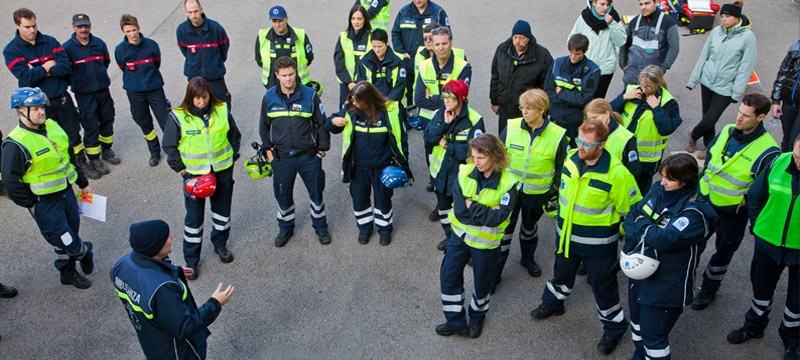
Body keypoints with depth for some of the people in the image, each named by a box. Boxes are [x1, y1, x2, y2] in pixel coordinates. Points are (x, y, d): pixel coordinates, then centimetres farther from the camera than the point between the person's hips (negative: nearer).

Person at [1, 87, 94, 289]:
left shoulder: (52, 126, 3)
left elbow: (70, 156, 16)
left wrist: (83, 183, 20)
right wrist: (31, 204, -12)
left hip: (67, 192, 7)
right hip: (44, 204, -7)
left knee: (70, 231, 17)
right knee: (65, 240, 0)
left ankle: (68, 272, 36)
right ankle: (85, 252, 32)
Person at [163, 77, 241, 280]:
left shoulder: (222, 111, -6)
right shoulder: (178, 117, -13)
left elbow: (234, 136, 10)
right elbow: (169, 147, -3)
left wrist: (232, 158, 7)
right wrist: (181, 170, -6)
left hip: (222, 171, 3)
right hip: (194, 174, -3)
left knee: (223, 212, 18)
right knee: (194, 217, 5)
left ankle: (220, 244, 44)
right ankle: (191, 260, 21)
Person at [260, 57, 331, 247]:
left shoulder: (309, 95, -9)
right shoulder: (269, 97, -4)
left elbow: (321, 123, 0)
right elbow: (264, 126, 9)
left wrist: (322, 149, 0)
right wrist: (268, 150, 5)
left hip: (309, 156, -1)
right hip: (281, 158, 1)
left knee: (316, 193, 12)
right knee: (283, 195, 13)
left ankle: (320, 226, 34)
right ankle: (286, 228, 36)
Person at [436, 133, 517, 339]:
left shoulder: (507, 184, -19)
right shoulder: (465, 173, -12)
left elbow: (498, 218, -26)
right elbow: (459, 210, -19)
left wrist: (471, 206, -22)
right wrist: (486, 213, -24)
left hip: (486, 241, -3)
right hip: (460, 234, 3)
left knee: (482, 282, 15)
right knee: (448, 276, 8)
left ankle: (477, 318, 44)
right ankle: (455, 322, 27)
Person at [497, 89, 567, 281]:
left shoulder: (557, 135, -14)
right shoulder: (511, 128, -11)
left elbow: (561, 167, -1)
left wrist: (554, 191, -1)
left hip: (537, 192, 0)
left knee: (530, 226, 22)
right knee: (504, 228, 5)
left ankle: (528, 258, 47)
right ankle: (495, 270, 18)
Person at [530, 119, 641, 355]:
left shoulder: (616, 173, -27)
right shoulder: (571, 158, -8)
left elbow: (631, 210, -16)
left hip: (597, 243, -5)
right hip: (566, 234, 6)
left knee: (603, 285, 11)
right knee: (562, 272, 28)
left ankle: (614, 329, 33)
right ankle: (552, 303, 55)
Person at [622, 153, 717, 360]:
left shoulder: (694, 213, -25)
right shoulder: (659, 191, -2)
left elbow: (663, 239, -32)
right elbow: (633, 214, 4)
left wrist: (642, 224, -15)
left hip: (664, 288, -8)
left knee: (653, 336, 4)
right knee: (638, 322, 27)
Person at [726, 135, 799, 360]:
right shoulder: (779, 163, -16)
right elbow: (755, 197, 1)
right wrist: (757, 227, 2)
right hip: (768, 242, 2)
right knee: (762, 288, 23)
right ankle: (754, 326, 49)